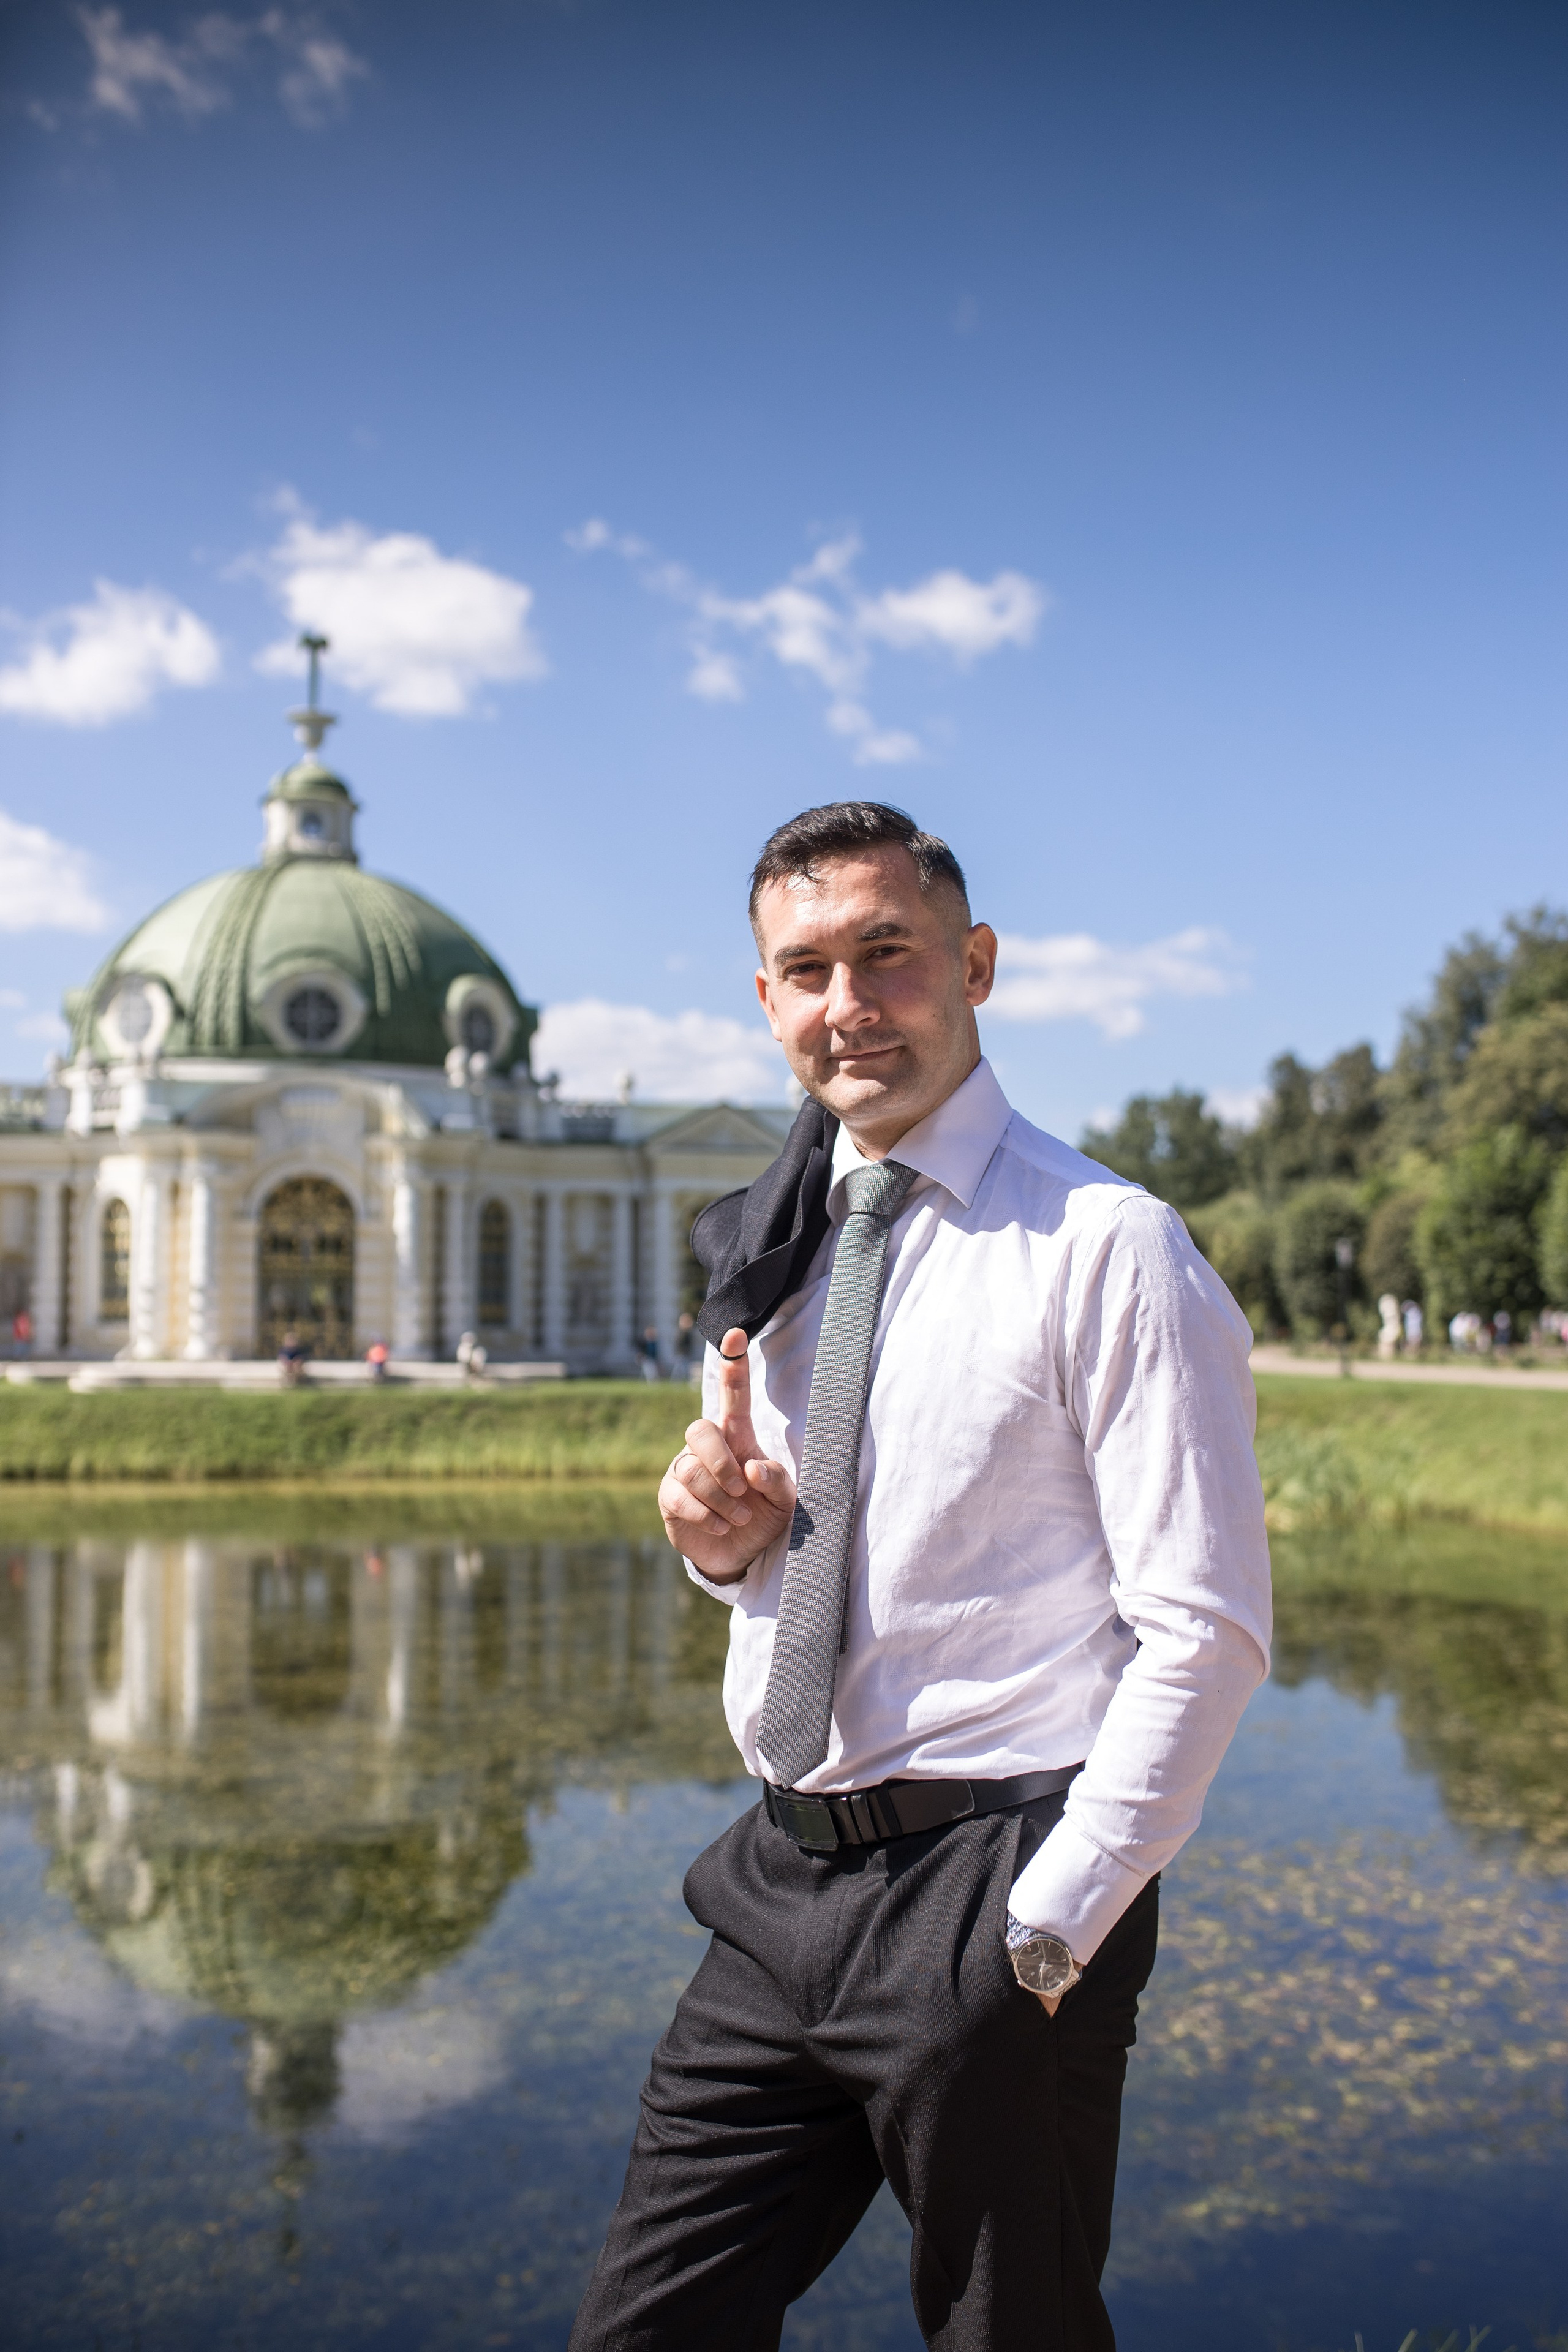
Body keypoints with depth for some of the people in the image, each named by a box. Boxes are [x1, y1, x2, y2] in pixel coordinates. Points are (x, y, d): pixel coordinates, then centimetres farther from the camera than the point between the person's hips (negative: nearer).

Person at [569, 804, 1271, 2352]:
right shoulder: (767, 1255, 11)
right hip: (779, 1880, 6)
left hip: (986, 1895, -6)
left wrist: (1045, 1929, -16)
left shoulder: (1105, 1248, -11)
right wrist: (723, 1538, -1)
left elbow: (1204, 1635, -13)